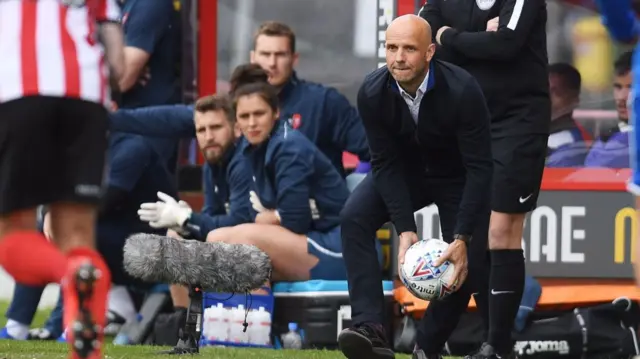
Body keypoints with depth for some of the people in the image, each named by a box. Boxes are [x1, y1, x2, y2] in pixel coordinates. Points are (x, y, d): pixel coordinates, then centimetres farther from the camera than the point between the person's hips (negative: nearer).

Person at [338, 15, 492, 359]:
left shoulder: (462, 91, -34)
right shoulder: (373, 93, -25)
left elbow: (479, 168, -29)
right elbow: (386, 163, -17)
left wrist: (462, 239, -34)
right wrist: (405, 229, -27)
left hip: (457, 177, -2)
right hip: (405, 172, 2)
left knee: (465, 267, -13)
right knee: (354, 217, -23)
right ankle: (369, 330, -31)